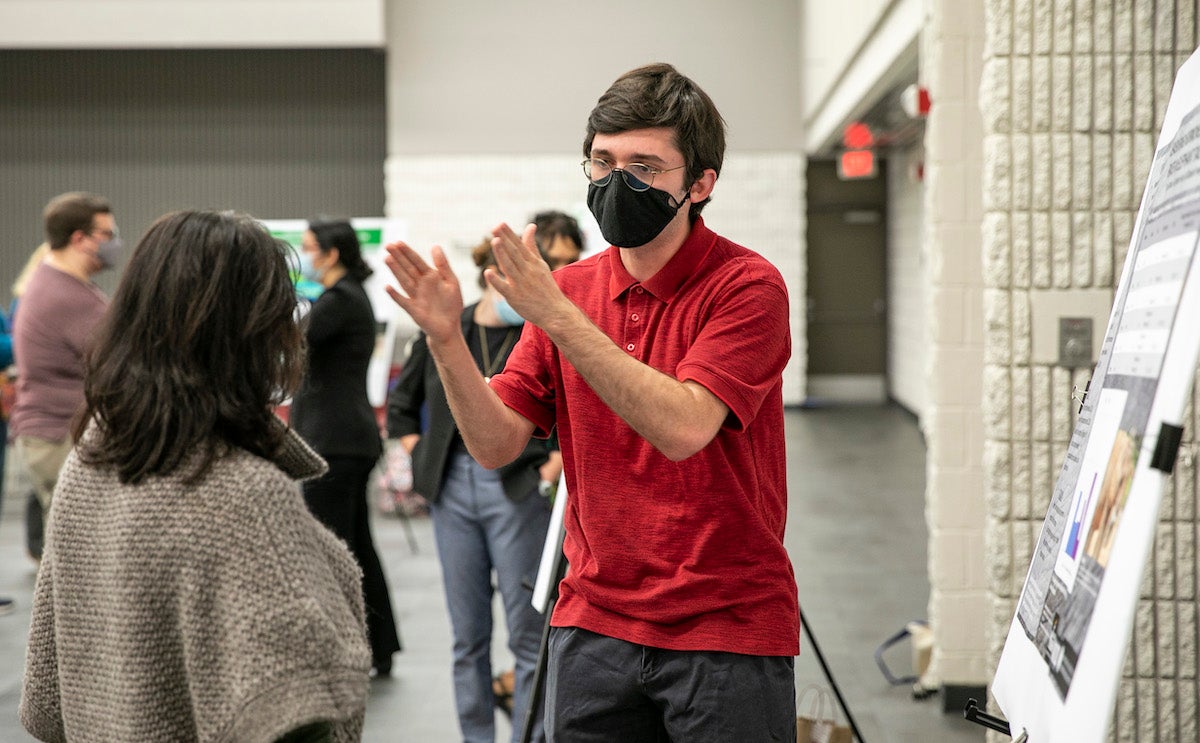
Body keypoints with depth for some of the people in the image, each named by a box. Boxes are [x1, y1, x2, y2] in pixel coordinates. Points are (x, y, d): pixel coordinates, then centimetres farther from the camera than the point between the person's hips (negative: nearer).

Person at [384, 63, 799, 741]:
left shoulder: (746, 286, -10)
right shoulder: (570, 288, 7)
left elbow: (682, 427, -24)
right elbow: (497, 444, 1)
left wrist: (558, 316, -27)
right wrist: (446, 340, -15)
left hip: (728, 634, -4)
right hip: (594, 627, 4)